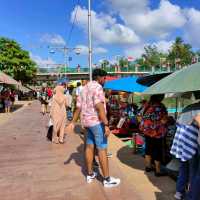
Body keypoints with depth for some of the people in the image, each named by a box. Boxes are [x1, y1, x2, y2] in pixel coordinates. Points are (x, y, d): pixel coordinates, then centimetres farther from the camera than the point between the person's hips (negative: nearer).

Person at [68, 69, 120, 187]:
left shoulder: (85, 88, 15)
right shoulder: (97, 87, -13)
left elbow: (78, 107, 15)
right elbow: (99, 107, -25)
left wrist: (73, 122, 19)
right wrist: (106, 125, -28)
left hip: (87, 121, 9)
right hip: (97, 122, -9)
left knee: (90, 146, 15)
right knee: (102, 149, -3)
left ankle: (90, 174, 26)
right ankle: (107, 179, 4)